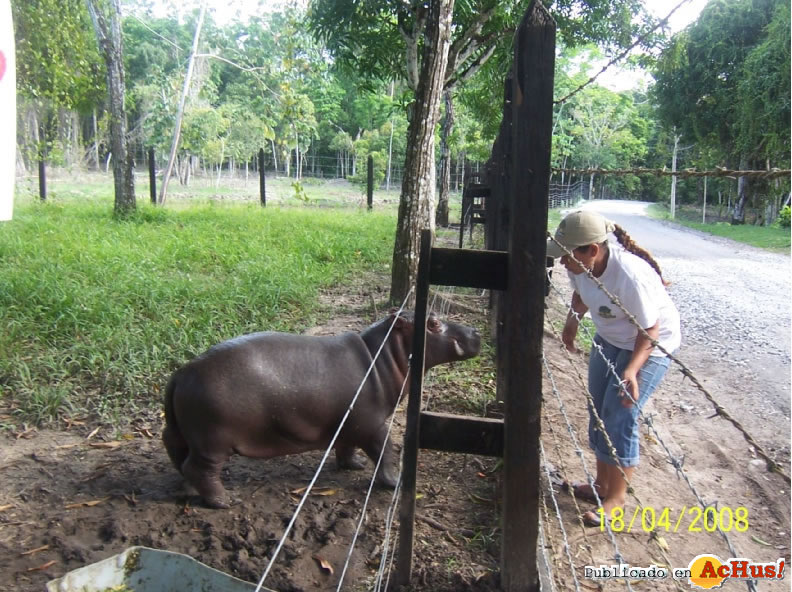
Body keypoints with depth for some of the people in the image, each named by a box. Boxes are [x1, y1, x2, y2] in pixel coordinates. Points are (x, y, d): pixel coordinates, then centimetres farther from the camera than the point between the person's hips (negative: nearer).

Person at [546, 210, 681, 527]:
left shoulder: (631, 276, -38)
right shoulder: (581, 265, -18)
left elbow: (650, 331, -26)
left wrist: (632, 369, -37)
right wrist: (573, 319, -3)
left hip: (650, 345, -7)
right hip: (609, 338, 8)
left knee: (619, 417, -8)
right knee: (598, 410, 12)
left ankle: (617, 497, 11)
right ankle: (602, 484, 30)